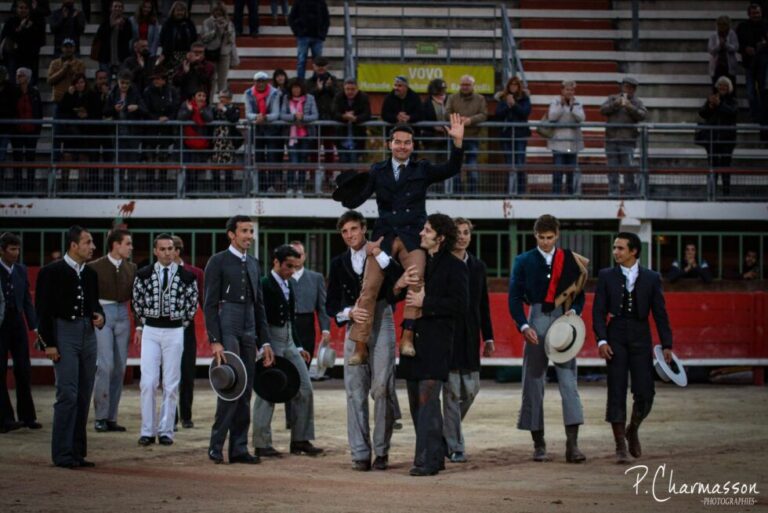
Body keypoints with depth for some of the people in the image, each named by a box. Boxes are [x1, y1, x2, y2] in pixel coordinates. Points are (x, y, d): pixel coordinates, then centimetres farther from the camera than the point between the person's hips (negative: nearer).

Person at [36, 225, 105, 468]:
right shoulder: (52, 272, -5)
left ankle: (78, 452, 13)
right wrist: (48, 343, -12)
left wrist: (100, 316, 1)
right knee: (68, 395, -11)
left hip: (88, 335, 6)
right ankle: (63, 454, -6)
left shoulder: (90, 273, 13)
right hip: (64, 334, -6)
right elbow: (43, 309, -7)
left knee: (84, 396, 7)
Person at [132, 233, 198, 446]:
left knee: (171, 384, 2)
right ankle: (148, 431, 0)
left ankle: (166, 431, 8)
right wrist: (140, 326, 10)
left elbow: (192, 304, 9)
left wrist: (181, 325, 7)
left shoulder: (187, 277, -2)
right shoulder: (143, 274, 0)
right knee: (148, 382, -5)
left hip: (174, 332, 0)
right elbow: (137, 301, 12)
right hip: (150, 331, 0)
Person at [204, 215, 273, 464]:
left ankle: (239, 448, 7)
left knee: (245, 392, 4)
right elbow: (210, 304, -7)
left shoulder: (253, 264, 17)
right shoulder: (218, 262, -2)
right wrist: (214, 341, -15)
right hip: (227, 330, -6)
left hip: (249, 333, 7)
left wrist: (265, 341, 14)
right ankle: (216, 445, -6)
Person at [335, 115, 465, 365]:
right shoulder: (378, 171, 13)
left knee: (417, 284, -22)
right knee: (368, 289, -7)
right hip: (384, 236, 1)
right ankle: (360, 346, -4)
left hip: (412, 237, -1)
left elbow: (451, 169, 2)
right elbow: (353, 201, 8)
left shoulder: (422, 170, 13)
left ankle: (407, 338, -20)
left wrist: (458, 141, -9)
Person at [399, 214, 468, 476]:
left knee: (427, 400, -13)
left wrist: (425, 302, -15)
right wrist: (402, 284, -2)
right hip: (414, 339, 7)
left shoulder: (454, 267, -4)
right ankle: (435, 455, 19)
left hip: (437, 339, -7)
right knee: (416, 402, 10)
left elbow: (461, 305, -12)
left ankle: (426, 461, -12)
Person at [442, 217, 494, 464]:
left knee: (471, 390, 6)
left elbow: (483, 304, 15)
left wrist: (488, 337, 11)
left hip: (469, 338, 5)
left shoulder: (478, 266, 11)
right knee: (451, 391, -5)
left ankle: (447, 432, 28)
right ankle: (455, 446, 1)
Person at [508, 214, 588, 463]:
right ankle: (539, 445, 9)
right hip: (536, 323, 0)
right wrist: (524, 327, -10)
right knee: (534, 384, 1)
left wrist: (574, 311, -8)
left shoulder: (570, 261, 9)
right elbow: (515, 297, 2)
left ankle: (572, 445, -10)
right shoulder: (524, 261, 5)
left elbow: (580, 293, 13)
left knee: (569, 383, -7)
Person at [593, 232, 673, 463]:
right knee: (616, 393, -2)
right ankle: (620, 446, 5)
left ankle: (632, 430, 26)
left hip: (641, 338, 0)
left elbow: (660, 313, 5)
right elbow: (598, 311, 2)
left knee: (645, 394, -3)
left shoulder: (651, 278, 5)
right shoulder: (606, 276, 5)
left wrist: (667, 344, -1)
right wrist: (601, 340, -10)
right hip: (616, 338, 0)